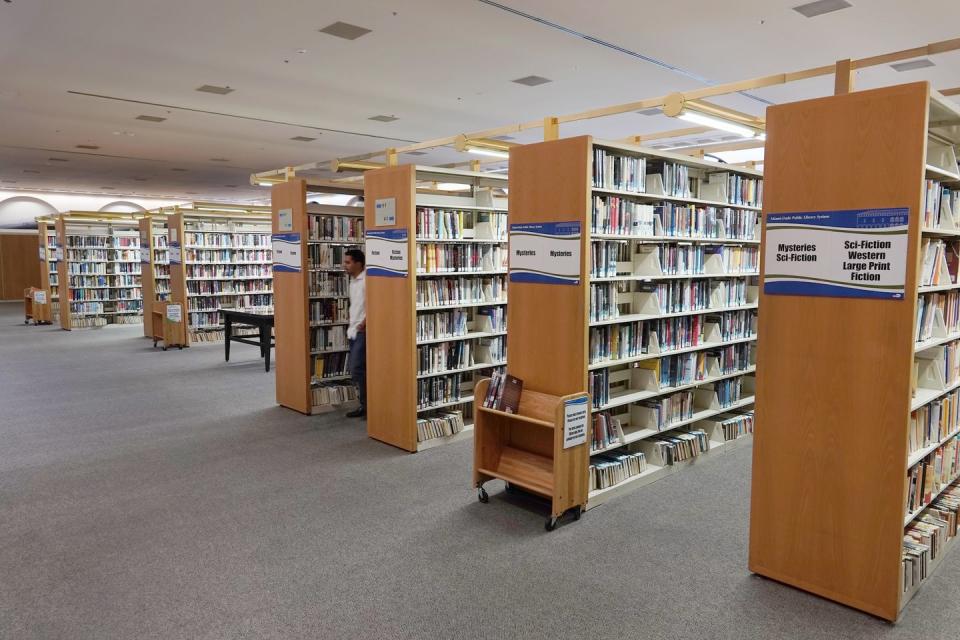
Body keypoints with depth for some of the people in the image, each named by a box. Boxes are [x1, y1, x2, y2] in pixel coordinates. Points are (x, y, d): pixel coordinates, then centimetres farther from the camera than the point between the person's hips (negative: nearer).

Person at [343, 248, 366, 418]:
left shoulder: (366, 280, -14)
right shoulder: (353, 280, 15)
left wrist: (365, 322, -26)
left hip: (363, 331, -9)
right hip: (354, 330, 9)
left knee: (357, 369, -10)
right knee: (355, 369, 10)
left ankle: (366, 405, 2)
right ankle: (364, 404, 18)